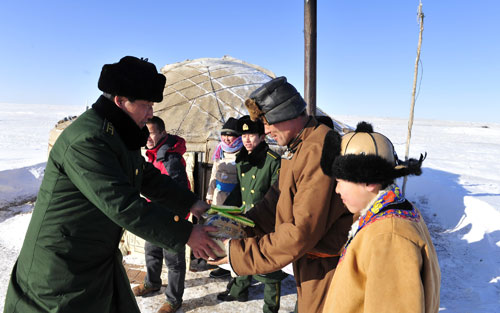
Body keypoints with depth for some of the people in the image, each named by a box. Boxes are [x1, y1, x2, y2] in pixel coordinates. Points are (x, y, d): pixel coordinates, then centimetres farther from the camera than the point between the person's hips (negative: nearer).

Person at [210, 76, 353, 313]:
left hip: (326, 267, -8)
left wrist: (238, 253, -23)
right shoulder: (296, 147, 7)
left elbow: (303, 232, -29)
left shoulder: (318, 151, -27)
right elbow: (276, 202, 8)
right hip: (308, 263, 9)